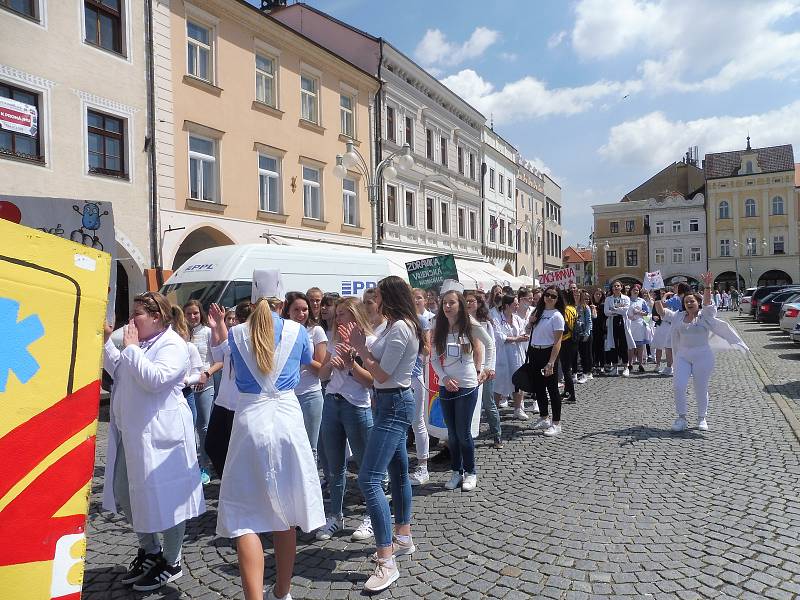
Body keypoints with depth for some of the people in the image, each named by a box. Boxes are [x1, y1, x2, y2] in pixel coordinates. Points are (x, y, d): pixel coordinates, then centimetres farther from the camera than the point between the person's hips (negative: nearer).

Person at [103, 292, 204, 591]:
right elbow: (118, 371, 24)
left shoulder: (173, 345, -15)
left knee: (165, 498, 3)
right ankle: (150, 550, 36)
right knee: (122, 493, 17)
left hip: (158, 433, -10)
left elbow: (154, 379, -28)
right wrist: (107, 342, 12)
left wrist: (131, 347, -20)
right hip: (130, 432, 10)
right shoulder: (141, 342, 13)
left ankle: (171, 562, 21)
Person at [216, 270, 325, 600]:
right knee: (285, 510, 15)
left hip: (250, 421, -1)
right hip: (287, 420, 2)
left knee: (245, 515, 4)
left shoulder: (237, 333, 0)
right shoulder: (297, 331, -1)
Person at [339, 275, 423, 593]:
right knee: (398, 470, 19)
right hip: (392, 403, 11)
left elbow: (382, 375, -18)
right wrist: (360, 346, 2)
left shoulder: (400, 328, -19)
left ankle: (386, 561, -11)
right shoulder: (396, 326, 12)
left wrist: (360, 348, -10)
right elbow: (380, 363, 10)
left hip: (394, 405, -11)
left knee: (368, 479, -14)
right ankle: (403, 537, 35)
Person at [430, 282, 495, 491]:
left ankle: (470, 473, 20)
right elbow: (434, 358, 4)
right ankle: (456, 472, 26)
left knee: (463, 433, 1)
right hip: (446, 386, 4)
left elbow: (490, 345, 7)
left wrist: (484, 369, 5)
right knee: (452, 433, 11)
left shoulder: (471, 326, -8)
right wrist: (444, 378, -9)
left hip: (467, 386, -3)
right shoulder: (438, 329, 1)